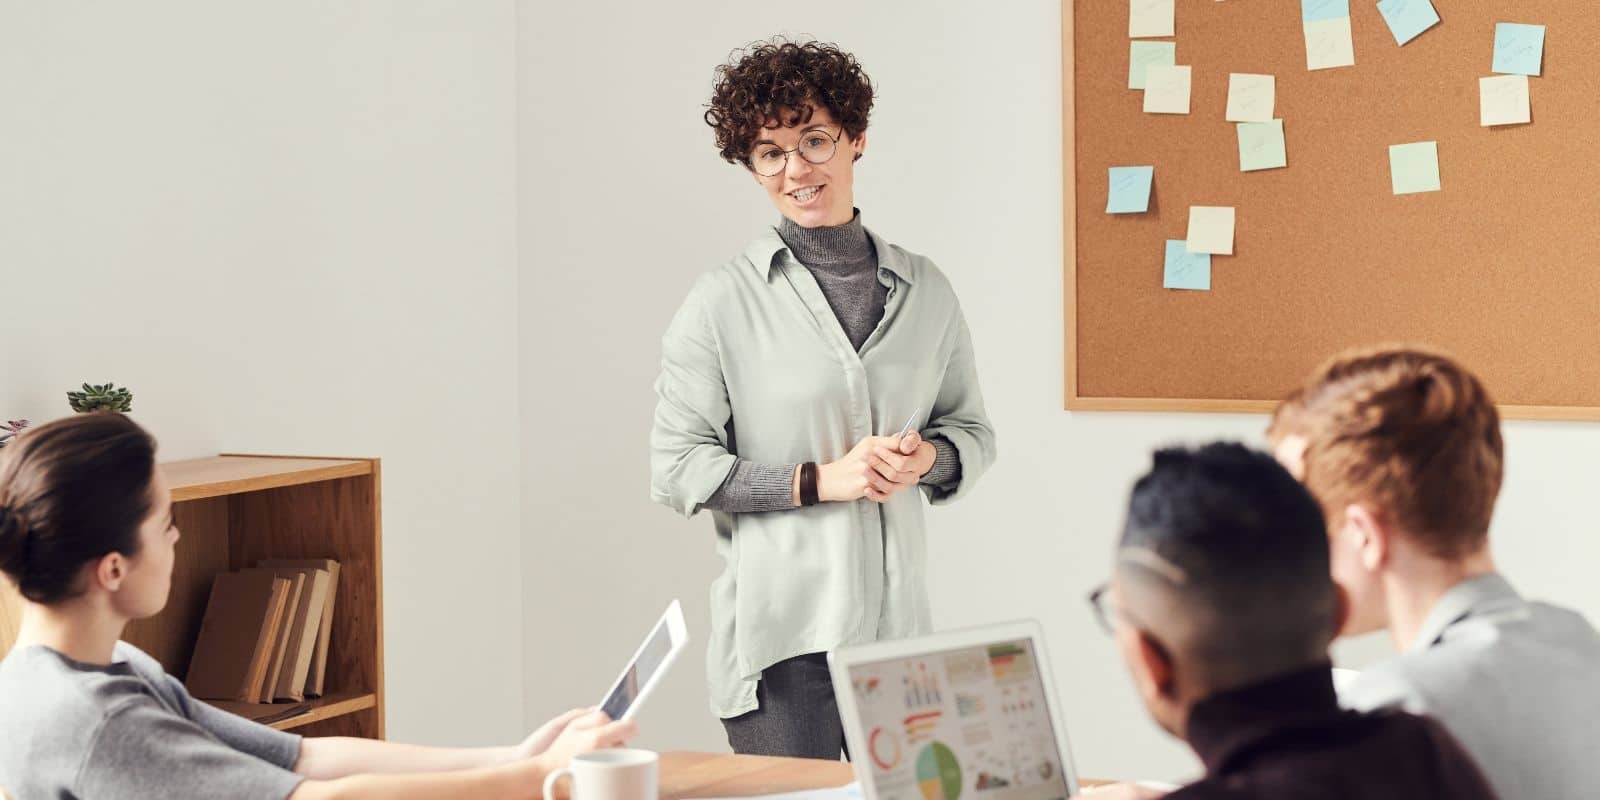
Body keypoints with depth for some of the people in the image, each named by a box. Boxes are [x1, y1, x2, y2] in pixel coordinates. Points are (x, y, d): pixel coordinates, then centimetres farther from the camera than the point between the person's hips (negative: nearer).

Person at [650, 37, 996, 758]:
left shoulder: (923, 291, 9)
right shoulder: (724, 303, -3)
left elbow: (973, 431, 18)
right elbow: (675, 470, -5)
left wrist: (927, 459, -5)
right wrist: (818, 480, -13)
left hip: (899, 624, 4)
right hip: (780, 637, -4)